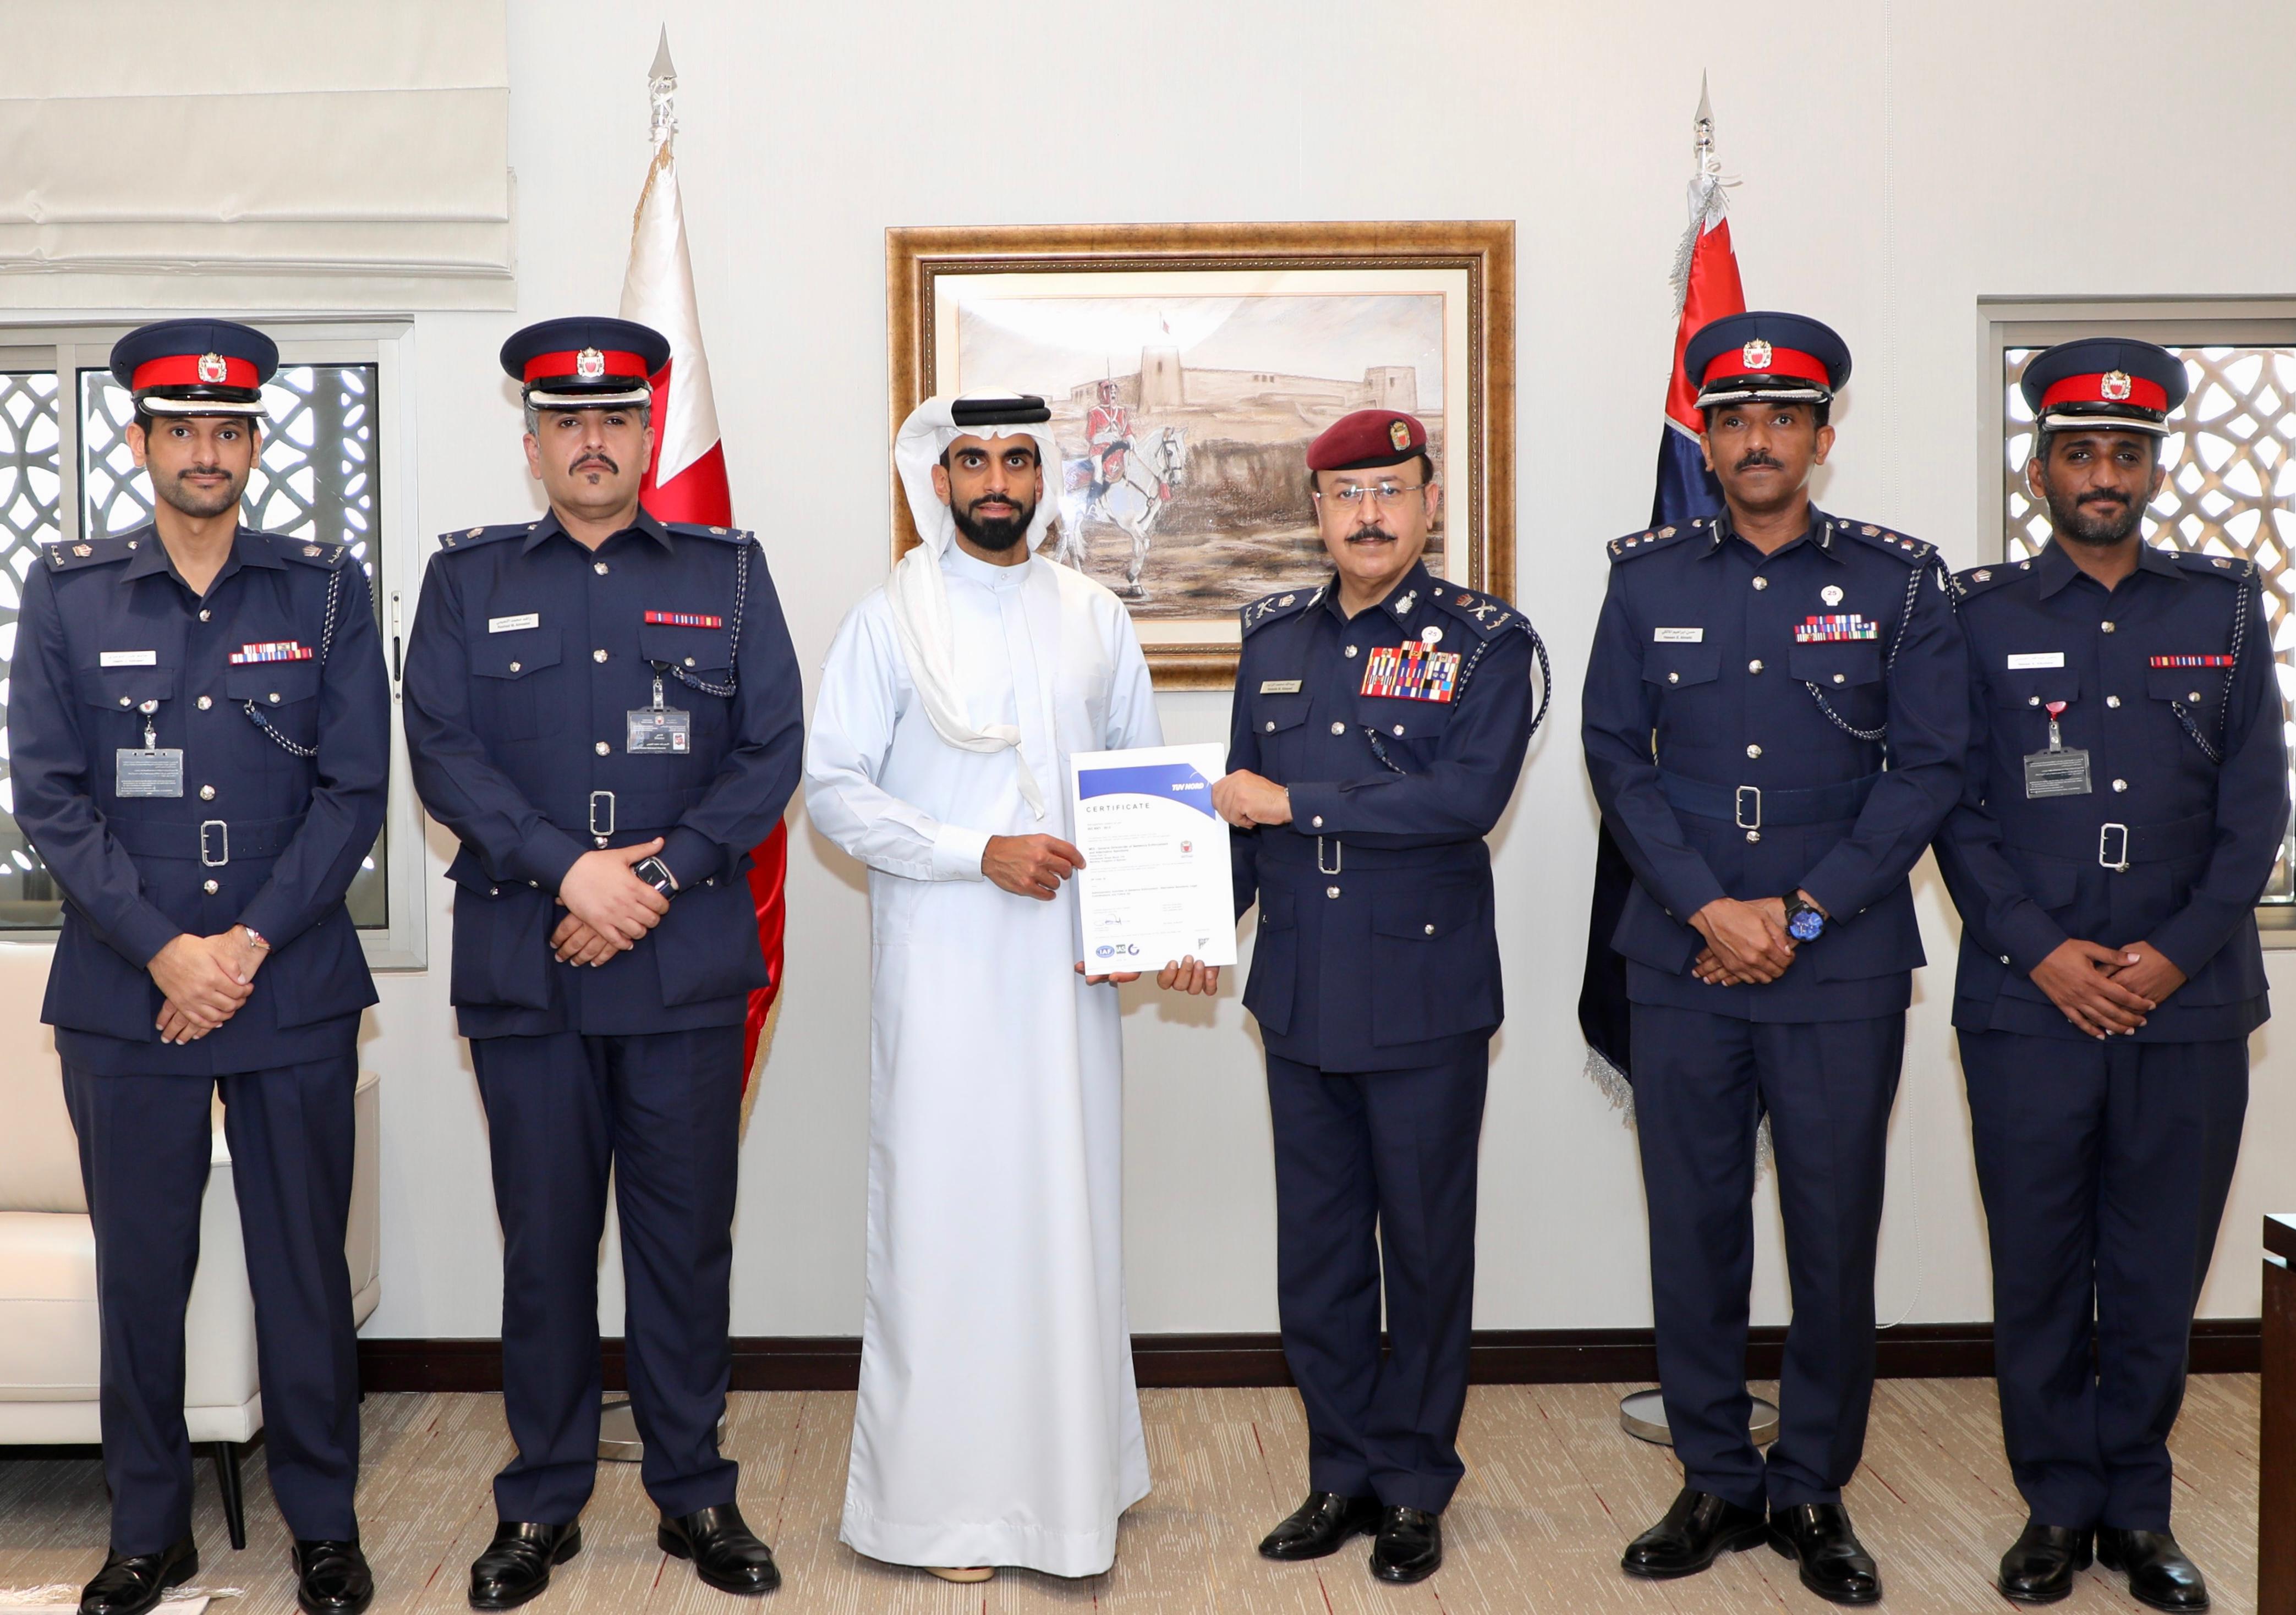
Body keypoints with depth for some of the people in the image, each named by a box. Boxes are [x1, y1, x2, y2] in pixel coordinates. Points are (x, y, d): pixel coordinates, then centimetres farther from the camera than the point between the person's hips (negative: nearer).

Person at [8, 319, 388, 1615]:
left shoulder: (327, 588, 3)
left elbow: (356, 791, -1)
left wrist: (249, 945, -10)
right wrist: (162, 951, -10)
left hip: (294, 993, 0)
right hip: (125, 996, 1)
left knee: (306, 1265, 7)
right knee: (140, 1272, 8)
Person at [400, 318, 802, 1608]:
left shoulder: (729, 573, 8)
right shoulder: (468, 579, 9)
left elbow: (770, 756, 0)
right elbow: (442, 753, -1)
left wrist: (656, 882, -11)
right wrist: (569, 870, -14)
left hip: (687, 970, 0)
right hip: (523, 969, 0)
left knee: (687, 1236, 6)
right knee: (544, 1239, 7)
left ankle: (697, 1493, 21)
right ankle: (543, 1503, 21)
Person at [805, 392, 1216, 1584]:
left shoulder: (1095, 619, 10)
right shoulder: (890, 621, 1)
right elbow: (834, 788, -5)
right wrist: (979, 851, -16)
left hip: (1069, 962, 3)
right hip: (939, 965, -3)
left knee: (1070, 1206, 6)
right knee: (945, 1213, 0)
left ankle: (1073, 1481, 19)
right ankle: (946, 1499, 11)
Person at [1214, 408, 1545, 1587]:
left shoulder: (1486, 641, -5)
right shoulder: (1275, 637, 10)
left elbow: (1467, 796, -18)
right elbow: (1242, 802, 13)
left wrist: (1289, 804, -16)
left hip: (1425, 999, -4)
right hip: (1300, 994, 4)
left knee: (1426, 1247, 7)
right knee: (1316, 1253, 11)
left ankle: (1416, 1487, 22)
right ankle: (1344, 1475, 26)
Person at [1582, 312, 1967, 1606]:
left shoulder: (1899, 580, 1)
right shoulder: (1649, 578, 5)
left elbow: (1930, 768, -2)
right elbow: (1618, 755, 2)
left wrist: (1798, 913, -10)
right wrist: (1711, 910, -9)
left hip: (1845, 968, -1)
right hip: (1683, 964, 1)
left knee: (1837, 1234, 5)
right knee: (1694, 1230, 7)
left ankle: (1815, 1493, 22)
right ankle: (1717, 1485, 22)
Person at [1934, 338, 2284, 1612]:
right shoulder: (1981, 614, 4)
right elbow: (1957, 805, 1)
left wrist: (2177, 953, -7)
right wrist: (2043, 953, -9)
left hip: (2187, 1002, 1)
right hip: (2027, 1003, -1)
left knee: (2160, 1269, 8)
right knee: (2039, 1267, 6)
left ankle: (2137, 1506, 23)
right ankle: (2058, 1503, 21)